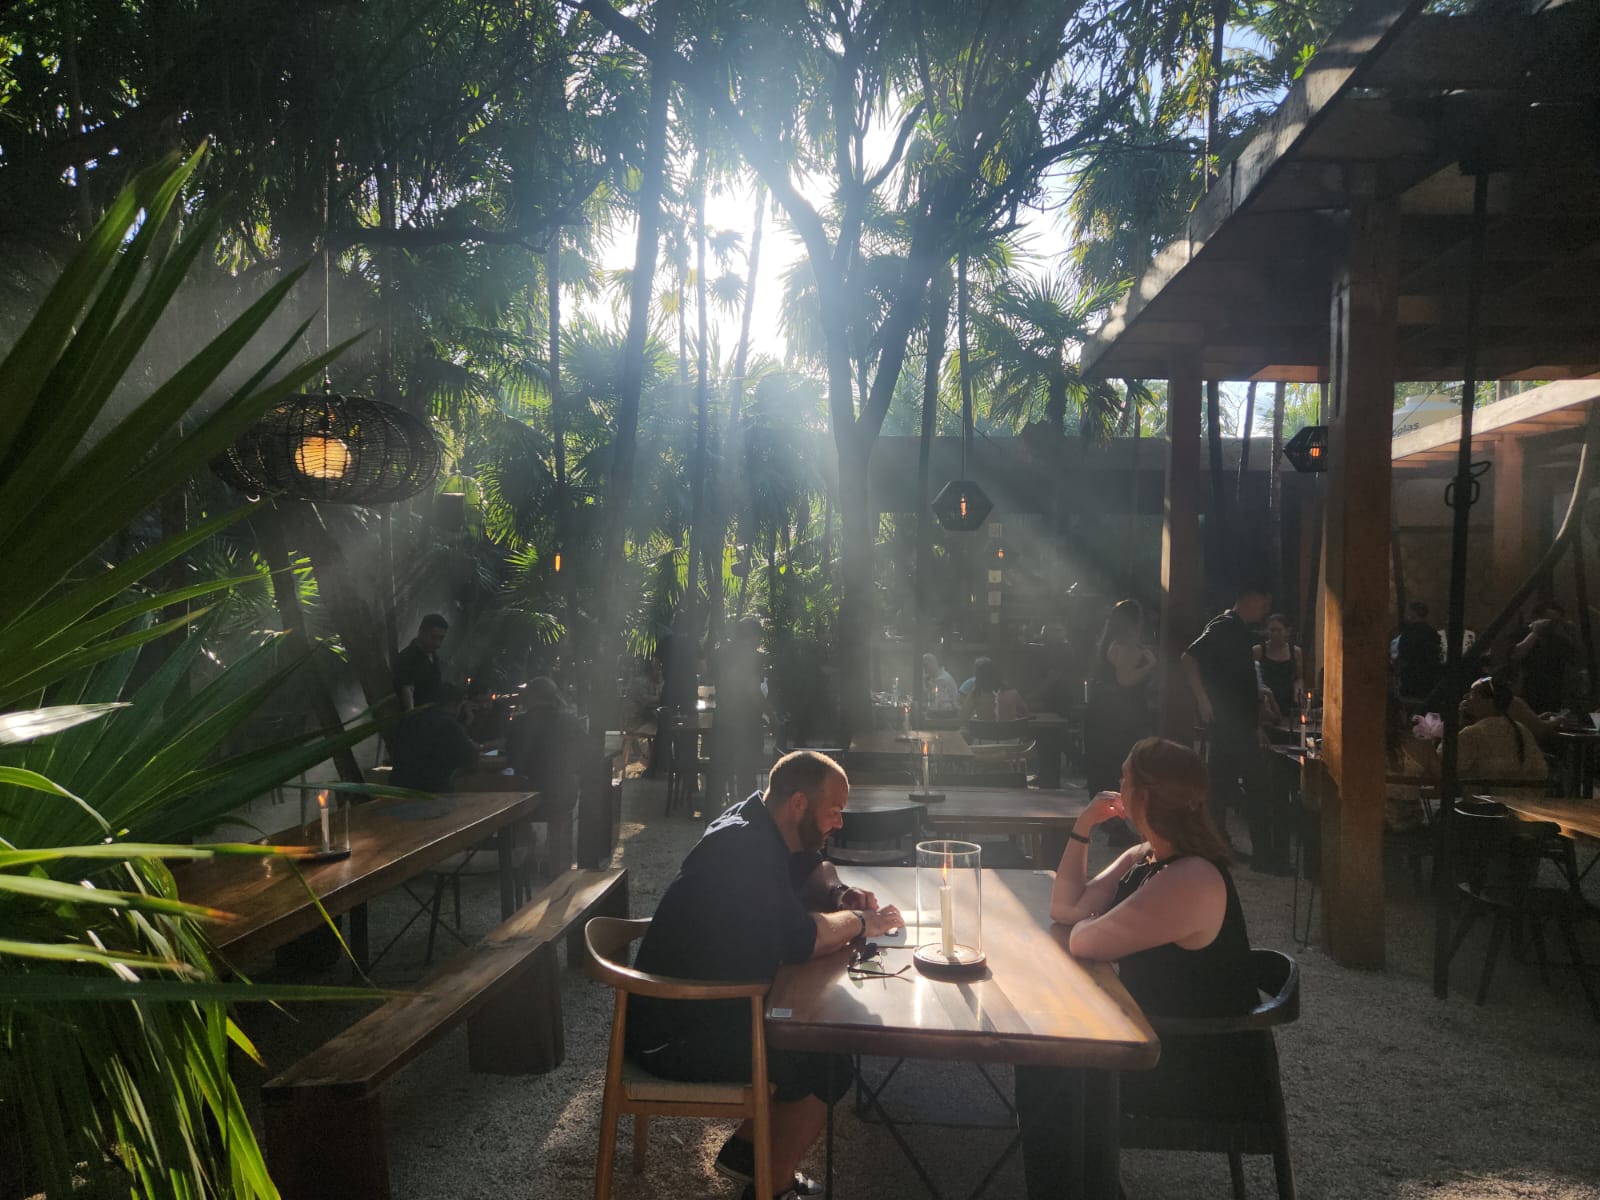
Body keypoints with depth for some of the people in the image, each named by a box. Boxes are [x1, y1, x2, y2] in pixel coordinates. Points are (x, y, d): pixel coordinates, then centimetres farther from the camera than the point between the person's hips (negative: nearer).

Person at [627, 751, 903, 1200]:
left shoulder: (760, 827, 5)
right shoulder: (745, 847, -26)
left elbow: (811, 872, 21)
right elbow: (799, 939, -31)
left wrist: (840, 894, 0)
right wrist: (860, 922, -14)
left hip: (709, 1005, 10)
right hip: (672, 1036, -10)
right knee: (827, 1068, -14)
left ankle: (746, 1147, 21)